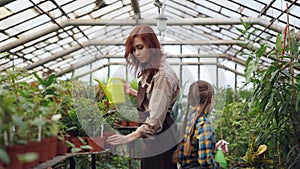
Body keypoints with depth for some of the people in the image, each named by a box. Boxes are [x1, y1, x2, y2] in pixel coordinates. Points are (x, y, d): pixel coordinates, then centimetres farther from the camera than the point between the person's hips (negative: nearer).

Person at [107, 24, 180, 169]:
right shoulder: (149, 71, 9)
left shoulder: (163, 76, -21)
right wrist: (132, 92, 9)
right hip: (151, 136, 9)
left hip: (160, 137, -9)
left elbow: (155, 119, -26)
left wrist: (129, 138, -31)